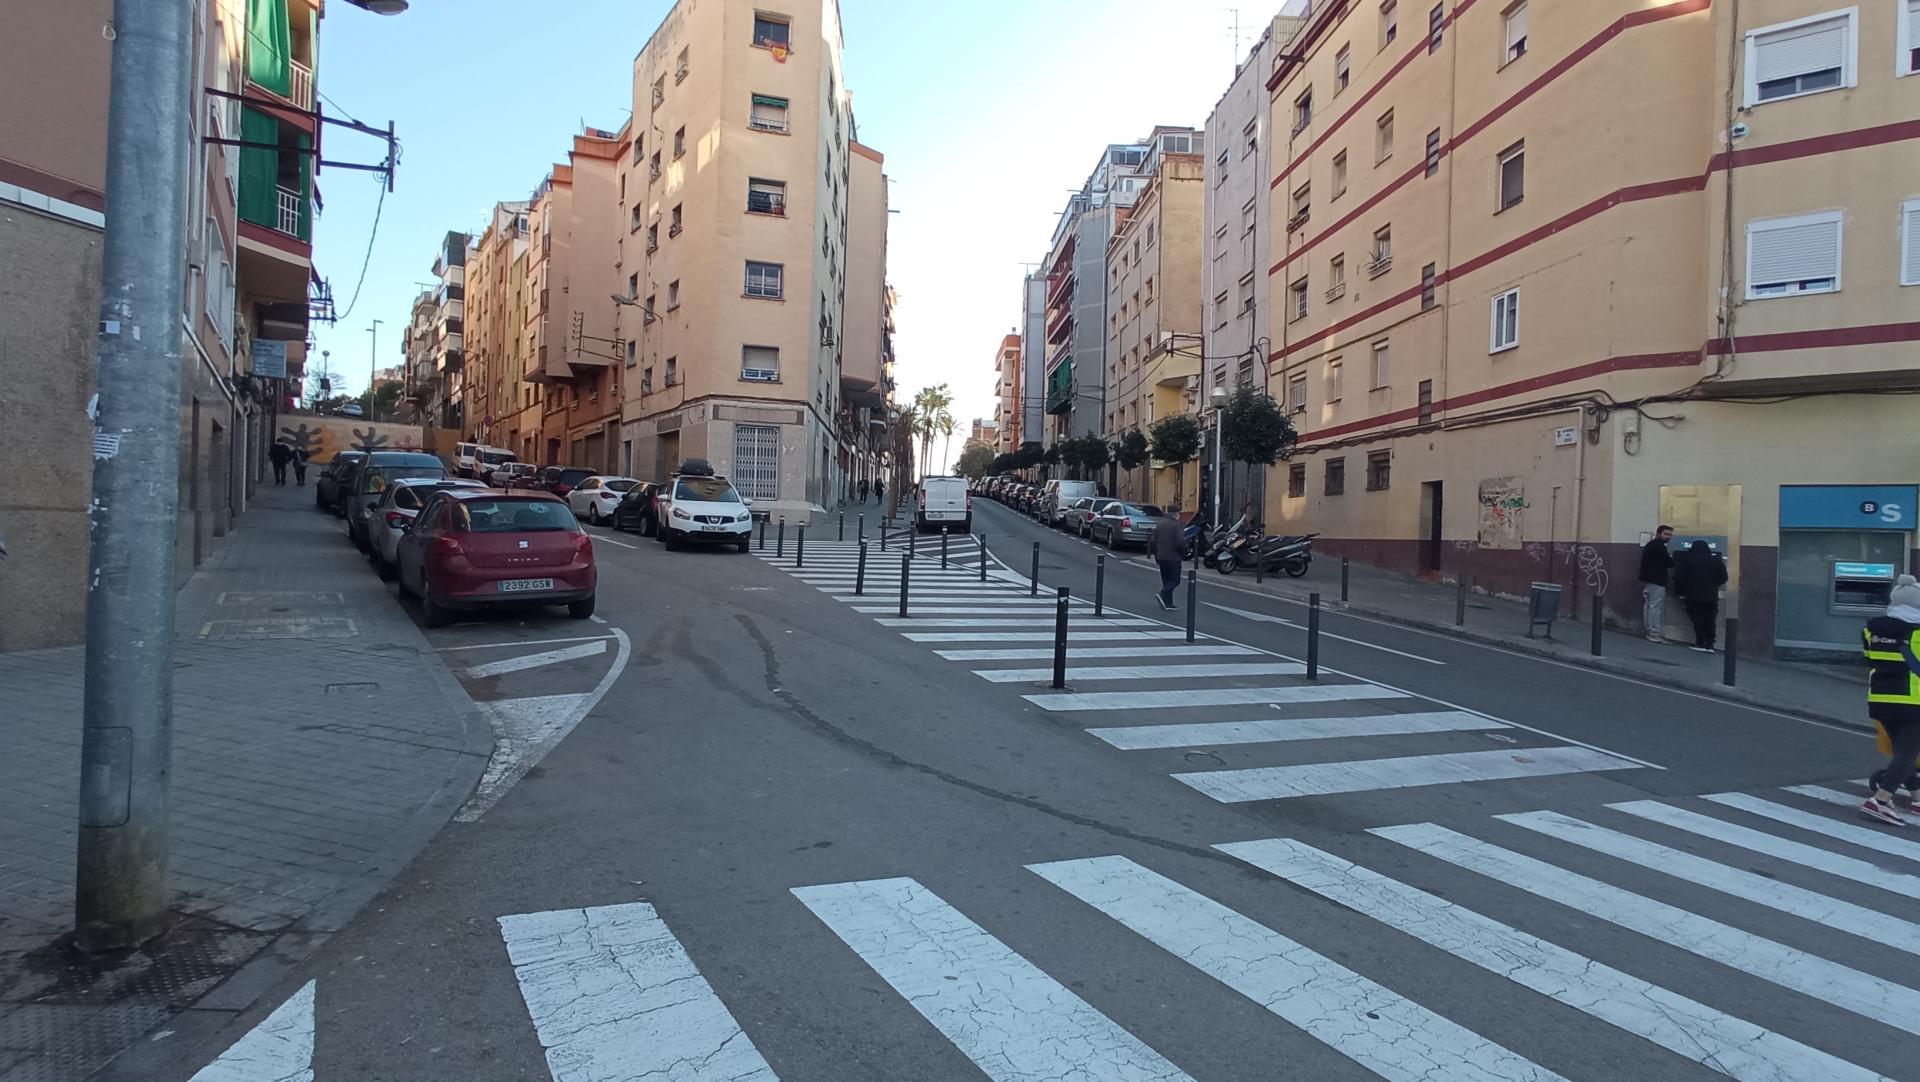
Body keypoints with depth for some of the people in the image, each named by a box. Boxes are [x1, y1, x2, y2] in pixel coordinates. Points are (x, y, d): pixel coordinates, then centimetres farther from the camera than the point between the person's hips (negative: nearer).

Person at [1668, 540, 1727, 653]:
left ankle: (1701, 643, -1)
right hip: (1711, 596, 3)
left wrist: (1679, 593, 2)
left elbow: (1678, 578, -6)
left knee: (1698, 619, 1)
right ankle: (1709, 644, 6)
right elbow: (1723, 578, 10)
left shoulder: (1686, 560, -2)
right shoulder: (1716, 560, 7)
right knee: (1709, 620, 8)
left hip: (1694, 595, -3)